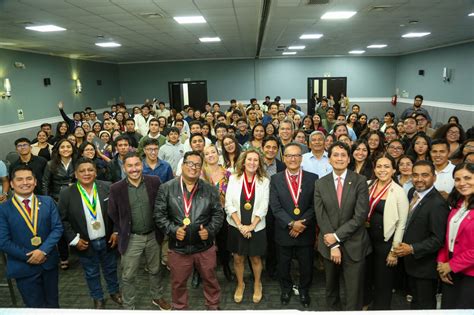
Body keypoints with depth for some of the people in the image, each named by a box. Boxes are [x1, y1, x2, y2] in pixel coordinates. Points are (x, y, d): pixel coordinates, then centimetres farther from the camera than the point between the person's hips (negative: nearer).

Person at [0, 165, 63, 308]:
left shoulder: (48, 202, -1)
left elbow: (57, 228, -4)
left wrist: (43, 250, -17)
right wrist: (29, 256, -13)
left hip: (49, 262, 3)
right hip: (23, 266, -2)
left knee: (52, 303, 19)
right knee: (35, 305, 12)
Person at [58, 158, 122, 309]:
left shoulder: (108, 188, -11)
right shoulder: (66, 194, -13)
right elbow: (63, 220, -8)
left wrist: (116, 232, -8)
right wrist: (74, 239, -12)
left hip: (107, 239, 1)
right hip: (85, 243, -1)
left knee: (110, 268, 22)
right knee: (91, 273, 19)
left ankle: (114, 291, 46)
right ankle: (98, 298, 41)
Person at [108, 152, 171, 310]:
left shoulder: (154, 181, -9)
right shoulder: (116, 188, -11)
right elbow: (113, 215, -1)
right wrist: (121, 233, 0)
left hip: (153, 235, 2)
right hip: (131, 238, -1)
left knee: (155, 270, 21)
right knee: (128, 276, 11)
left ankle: (157, 297, 43)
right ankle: (128, 307, 31)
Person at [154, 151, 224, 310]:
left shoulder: (210, 189, 0)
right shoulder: (166, 188, -5)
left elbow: (218, 213, 4)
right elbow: (159, 214, -4)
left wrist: (210, 230, -10)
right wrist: (173, 230, -16)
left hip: (205, 246, 1)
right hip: (178, 247, -1)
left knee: (210, 279, 18)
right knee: (178, 282, 17)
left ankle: (213, 306, 43)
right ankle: (179, 308, 41)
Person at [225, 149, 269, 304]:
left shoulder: (264, 181, -3)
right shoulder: (234, 178, -3)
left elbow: (264, 207, -6)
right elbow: (229, 204, -7)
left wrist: (251, 226, -13)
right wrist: (240, 225, -13)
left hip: (256, 227, 0)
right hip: (236, 226, 1)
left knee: (255, 258, 11)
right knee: (238, 258, 11)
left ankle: (257, 284, 36)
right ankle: (240, 284, 35)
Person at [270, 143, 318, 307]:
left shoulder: (313, 178, -3)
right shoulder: (275, 179, -4)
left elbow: (315, 206, -7)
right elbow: (275, 207, -10)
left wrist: (302, 223, -17)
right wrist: (292, 223, -19)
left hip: (306, 232, 0)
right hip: (284, 231, 0)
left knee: (306, 266, 16)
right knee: (284, 265, 18)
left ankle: (304, 290, 42)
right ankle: (286, 289, 43)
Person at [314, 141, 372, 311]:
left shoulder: (360, 181, -7)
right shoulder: (320, 184, 0)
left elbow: (360, 215, -13)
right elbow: (321, 216, -5)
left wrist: (337, 236, -15)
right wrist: (333, 245, -11)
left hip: (354, 244, -2)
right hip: (329, 244, 3)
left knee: (353, 292, 5)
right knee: (331, 286, 21)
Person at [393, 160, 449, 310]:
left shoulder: (438, 204, -25)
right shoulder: (412, 192, 0)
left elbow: (437, 239, -24)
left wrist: (412, 249, -29)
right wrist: (404, 247, 6)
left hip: (425, 265, -7)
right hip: (410, 261, 7)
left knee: (424, 305, 13)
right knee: (415, 299, 25)